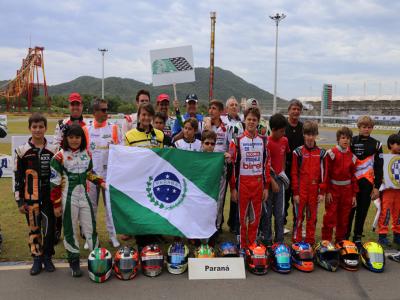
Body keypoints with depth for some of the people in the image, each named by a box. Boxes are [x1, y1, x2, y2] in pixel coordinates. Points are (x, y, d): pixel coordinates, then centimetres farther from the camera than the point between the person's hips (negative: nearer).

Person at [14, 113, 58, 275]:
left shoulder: (53, 150, 1)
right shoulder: (22, 151, -1)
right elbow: (18, 177, 2)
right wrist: (19, 200, -1)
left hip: (49, 197, 0)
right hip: (30, 197, 0)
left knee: (49, 228, 3)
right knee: (34, 228, 7)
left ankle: (47, 258, 20)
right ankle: (37, 259, 21)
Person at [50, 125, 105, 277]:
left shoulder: (86, 154, 5)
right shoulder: (59, 157, -11)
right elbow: (55, 183, -9)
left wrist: (101, 182, 3)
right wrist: (56, 204, -9)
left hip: (84, 197, 4)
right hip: (68, 199, -4)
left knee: (90, 228, 9)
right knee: (71, 231, 7)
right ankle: (74, 261, 21)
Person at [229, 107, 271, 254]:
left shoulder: (263, 141, 8)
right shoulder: (237, 141, -2)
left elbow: (267, 165, 9)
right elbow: (232, 165, -2)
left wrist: (266, 186, 6)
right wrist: (233, 187, -5)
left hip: (258, 183, 3)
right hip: (242, 183, -3)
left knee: (256, 216, 9)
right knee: (242, 216, 3)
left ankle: (252, 245, 21)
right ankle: (242, 246, 14)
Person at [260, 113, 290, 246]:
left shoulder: (284, 140, 5)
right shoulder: (266, 142, -15)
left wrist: (282, 172, 10)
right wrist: (272, 182, -14)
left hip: (280, 179, 6)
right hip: (268, 179, -6)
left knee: (280, 212, 11)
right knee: (267, 211, 5)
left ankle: (279, 240, 21)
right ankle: (267, 240, 17)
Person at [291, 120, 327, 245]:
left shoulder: (321, 153, 5)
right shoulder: (298, 152, -3)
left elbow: (323, 173, 6)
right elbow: (294, 173, -3)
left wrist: (322, 192, 2)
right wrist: (295, 192, -5)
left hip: (314, 190, 2)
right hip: (301, 190, -2)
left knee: (312, 217, 11)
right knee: (299, 216, 3)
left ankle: (310, 242, 22)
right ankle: (296, 242, 13)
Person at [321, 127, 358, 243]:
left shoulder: (352, 156, 6)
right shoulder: (332, 153, -5)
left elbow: (353, 176, 10)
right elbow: (326, 173, -6)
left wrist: (354, 194, 8)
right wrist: (327, 191, -10)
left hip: (347, 190, 4)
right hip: (333, 189, -4)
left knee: (344, 218, 11)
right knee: (330, 217, -2)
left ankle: (340, 241, 23)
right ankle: (326, 241, 8)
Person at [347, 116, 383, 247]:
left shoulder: (376, 145, 5)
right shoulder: (351, 142, 2)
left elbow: (379, 167, 4)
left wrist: (377, 186, 0)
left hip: (367, 183, 1)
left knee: (362, 211, 7)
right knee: (349, 210, 3)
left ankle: (357, 237, 18)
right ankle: (345, 235, 16)